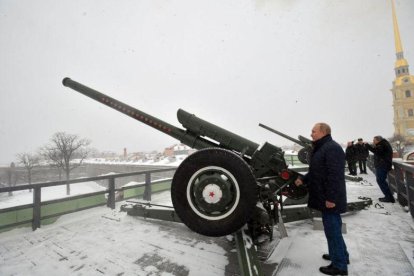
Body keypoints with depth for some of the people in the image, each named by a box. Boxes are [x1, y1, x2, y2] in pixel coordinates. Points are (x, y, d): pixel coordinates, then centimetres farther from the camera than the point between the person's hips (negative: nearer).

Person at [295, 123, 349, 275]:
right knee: (333, 228, 22)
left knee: (332, 230, 2)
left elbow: (335, 175, -26)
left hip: (330, 199, -10)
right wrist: (303, 179, 7)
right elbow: (316, 171, 20)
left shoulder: (332, 148, -20)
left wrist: (331, 198, -25)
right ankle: (340, 255, 39)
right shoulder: (321, 148, 14)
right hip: (325, 198, 10)